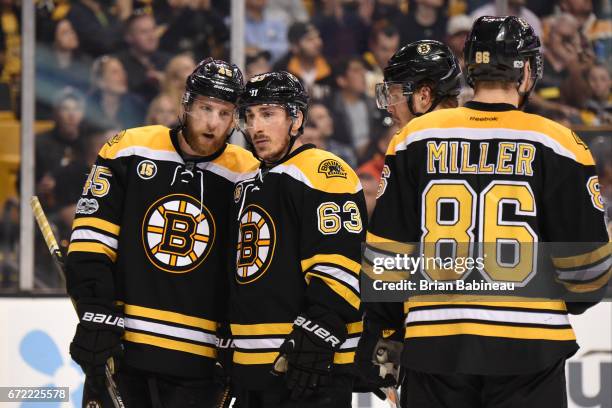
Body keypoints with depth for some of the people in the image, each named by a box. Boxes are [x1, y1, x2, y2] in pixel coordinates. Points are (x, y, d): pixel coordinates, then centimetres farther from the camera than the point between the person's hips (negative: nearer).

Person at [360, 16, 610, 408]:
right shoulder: (555, 144, -4)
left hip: (433, 343, 2)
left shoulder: (414, 139, 3)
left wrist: (380, 330, 18)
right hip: (527, 345, -2)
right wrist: (578, 297, 21)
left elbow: (386, 249, 6)